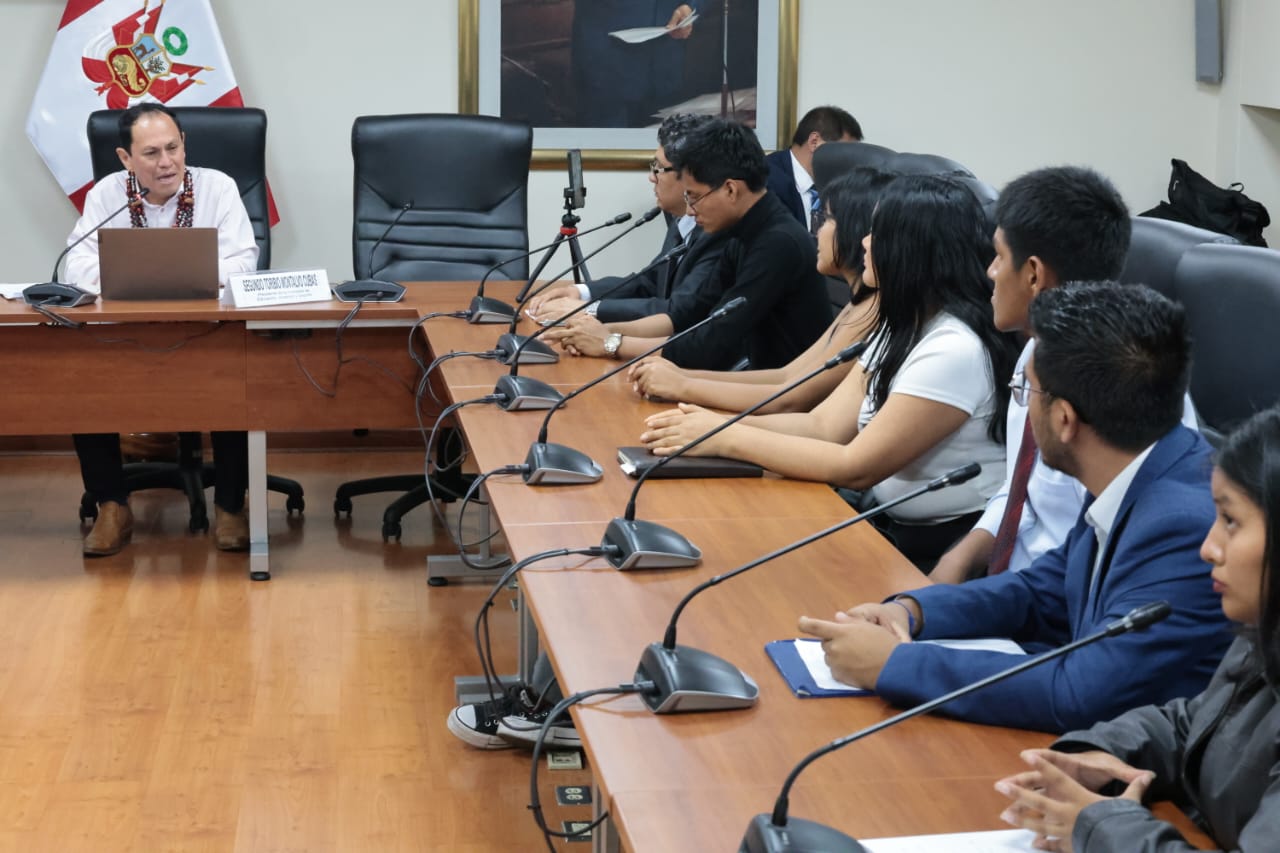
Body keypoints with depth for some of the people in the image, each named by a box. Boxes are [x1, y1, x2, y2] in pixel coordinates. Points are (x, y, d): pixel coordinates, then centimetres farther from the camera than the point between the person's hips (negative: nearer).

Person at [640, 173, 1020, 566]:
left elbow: (855, 468, -21)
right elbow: (824, 424, 4)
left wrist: (729, 438, -17)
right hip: (885, 527, 8)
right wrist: (719, 425, -10)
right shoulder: (901, 328, 9)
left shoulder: (955, 351, -22)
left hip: (937, 556, -8)